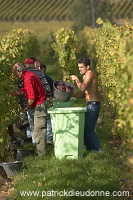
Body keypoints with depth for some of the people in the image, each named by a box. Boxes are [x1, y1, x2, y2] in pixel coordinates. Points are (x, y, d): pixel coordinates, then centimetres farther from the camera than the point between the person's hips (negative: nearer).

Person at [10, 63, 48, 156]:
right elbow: (23, 90, 20)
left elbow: (32, 98, -21)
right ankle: (42, 152, 19)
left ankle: (41, 154, -5)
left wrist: (26, 108, -6)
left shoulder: (28, 79, -21)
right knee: (39, 130, 14)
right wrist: (10, 94, 16)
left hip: (39, 106, -11)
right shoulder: (29, 74, 11)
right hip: (40, 104, 11)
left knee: (38, 130, -8)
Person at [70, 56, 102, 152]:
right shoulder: (86, 76, 20)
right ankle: (90, 148, 15)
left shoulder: (90, 74, -10)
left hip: (93, 104, -10)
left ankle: (98, 149, -10)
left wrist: (76, 79, -10)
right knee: (84, 127, 11)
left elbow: (83, 88, -24)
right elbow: (83, 94, 19)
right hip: (89, 105, 10)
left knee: (88, 128, -12)